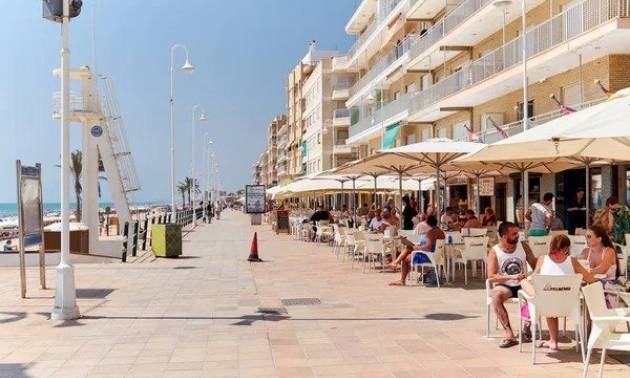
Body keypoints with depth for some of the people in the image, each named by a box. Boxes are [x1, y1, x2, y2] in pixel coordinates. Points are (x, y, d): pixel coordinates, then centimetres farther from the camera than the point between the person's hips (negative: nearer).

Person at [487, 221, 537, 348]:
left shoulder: (523, 247, 4)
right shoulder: (494, 252, -6)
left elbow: (535, 265, 8)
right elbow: (491, 277, -13)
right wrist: (511, 277, -24)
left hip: (522, 285, 3)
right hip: (504, 286, -2)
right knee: (496, 296, -36)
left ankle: (527, 327, -5)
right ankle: (509, 334, -31)